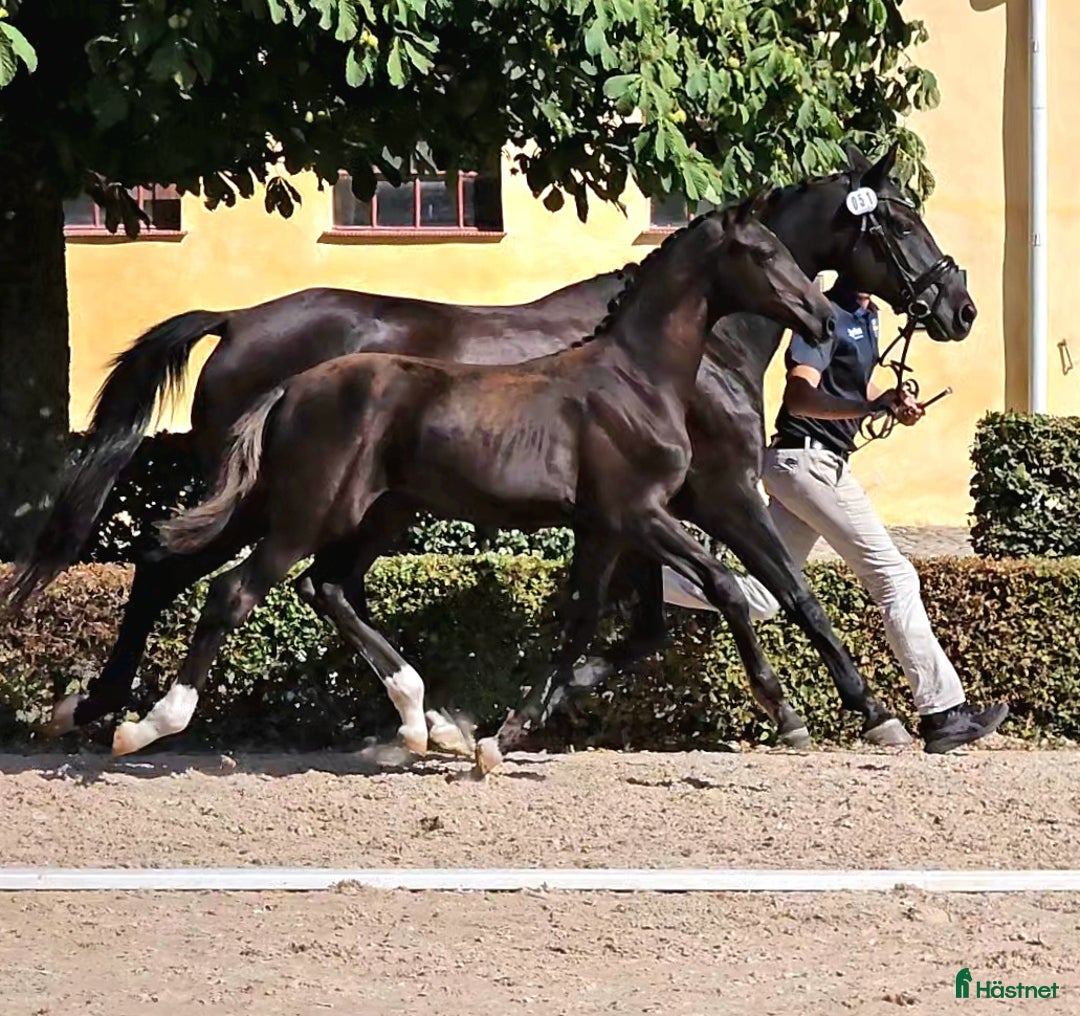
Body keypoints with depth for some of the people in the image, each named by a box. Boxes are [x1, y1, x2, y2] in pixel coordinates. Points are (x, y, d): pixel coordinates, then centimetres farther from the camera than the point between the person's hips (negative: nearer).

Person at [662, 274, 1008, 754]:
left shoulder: (866, 317, 16)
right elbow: (799, 396, -26)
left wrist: (891, 399, 7)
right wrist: (872, 408, -38)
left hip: (819, 464, 10)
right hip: (809, 458, -10)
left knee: (759, 600, 9)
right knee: (894, 578, -6)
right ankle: (943, 713, -2)